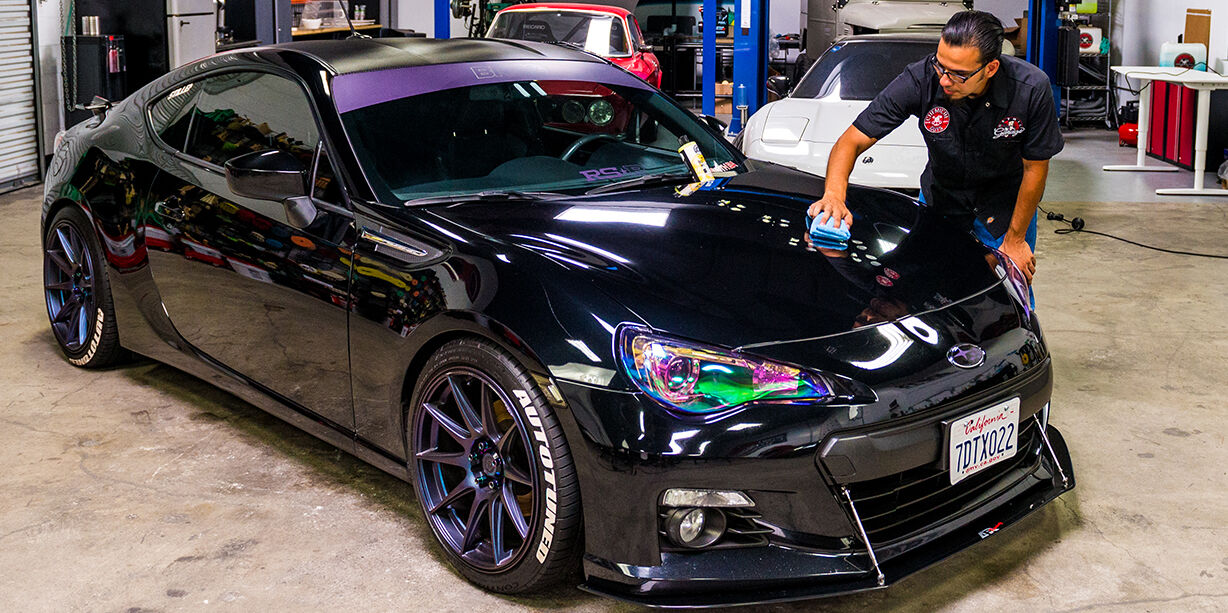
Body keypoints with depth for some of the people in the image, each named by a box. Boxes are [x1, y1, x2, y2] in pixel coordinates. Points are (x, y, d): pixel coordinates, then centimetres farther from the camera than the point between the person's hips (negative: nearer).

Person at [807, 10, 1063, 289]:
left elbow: (1036, 168, -16)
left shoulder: (1032, 89, -30)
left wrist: (1015, 240, -11)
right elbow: (853, 140, -26)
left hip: (1006, 203, -1)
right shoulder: (919, 79, -30)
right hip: (940, 197, 1)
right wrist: (834, 194, -45)